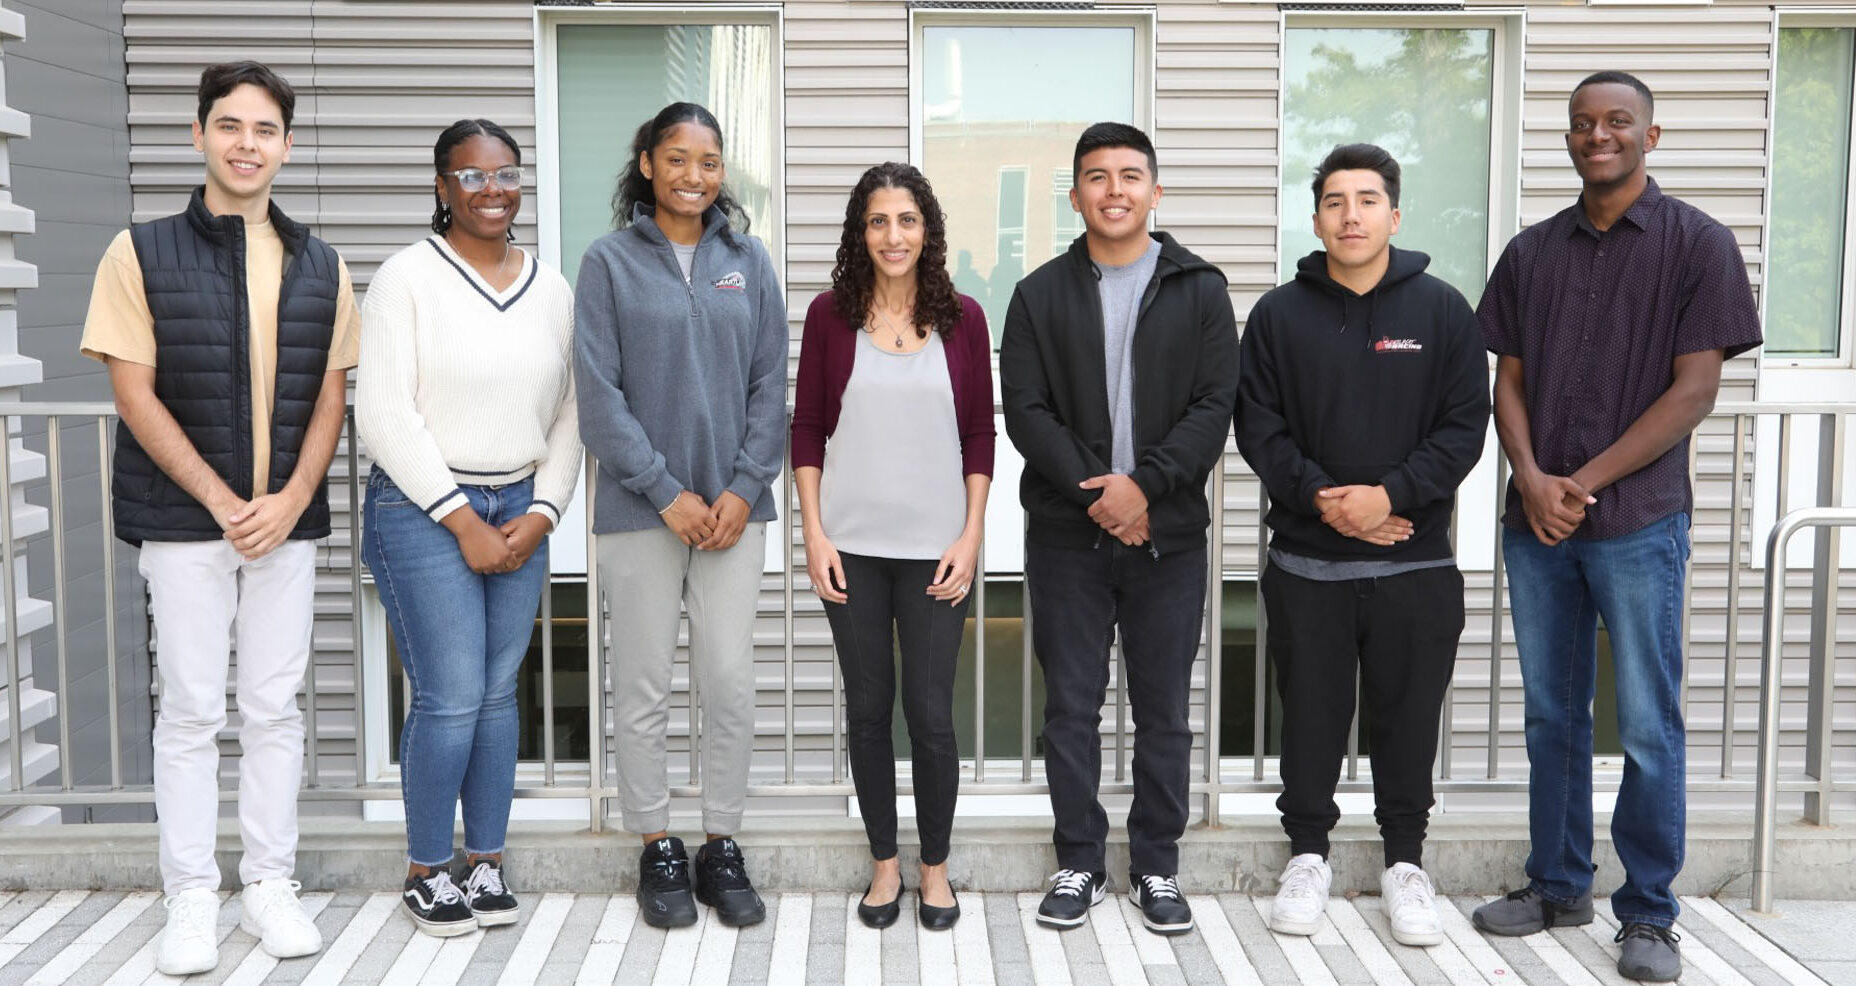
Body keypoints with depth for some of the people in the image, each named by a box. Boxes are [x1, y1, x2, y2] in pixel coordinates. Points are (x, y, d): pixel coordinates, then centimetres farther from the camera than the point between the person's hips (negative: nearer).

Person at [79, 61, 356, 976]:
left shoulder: (320, 266, 7)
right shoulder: (143, 253, -1)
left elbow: (332, 395, 6)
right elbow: (135, 393, -6)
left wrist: (291, 500, -8)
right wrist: (222, 502, -11)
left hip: (286, 518, 2)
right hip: (182, 520, -2)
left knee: (274, 708, 7)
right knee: (191, 709, 3)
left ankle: (269, 884, 18)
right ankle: (191, 898, 13)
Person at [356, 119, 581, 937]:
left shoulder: (551, 287, 10)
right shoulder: (408, 278, -4)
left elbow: (566, 415, 11)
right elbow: (385, 414, -10)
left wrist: (541, 514, -2)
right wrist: (464, 520, -12)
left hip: (520, 511, 4)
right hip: (424, 510, -4)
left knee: (498, 695, 8)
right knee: (451, 698, -6)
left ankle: (486, 861, 20)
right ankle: (426, 870, 11)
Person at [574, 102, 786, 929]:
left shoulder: (747, 261, 8)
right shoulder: (611, 262, 0)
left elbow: (770, 385, 6)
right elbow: (600, 395, -5)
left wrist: (744, 488, -5)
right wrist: (668, 493, -10)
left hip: (732, 507, 2)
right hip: (640, 509, -2)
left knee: (731, 681, 3)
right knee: (644, 688, 5)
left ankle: (722, 848, 17)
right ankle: (657, 851, 19)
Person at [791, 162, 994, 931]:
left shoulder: (961, 319, 2)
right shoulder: (831, 315, 2)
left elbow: (980, 436, 4)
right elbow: (807, 429, 4)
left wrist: (971, 536, -3)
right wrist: (814, 532, -3)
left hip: (935, 547, 0)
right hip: (852, 545, 1)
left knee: (931, 712, 2)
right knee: (867, 707, 9)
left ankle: (935, 867, 20)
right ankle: (884, 863, 24)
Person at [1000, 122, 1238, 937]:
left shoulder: (1199, 290, 5)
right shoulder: (1040, 295, 6)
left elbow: (1214, 408, -3)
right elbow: (1026, 412, -1)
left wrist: (1144, 483, -16)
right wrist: (1094, 493, -13)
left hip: (1168, 533, 0)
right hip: (1067, 535, 0)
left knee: (1163, 710, 7)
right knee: (1071, 707, 5)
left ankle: (1157, 867, 19)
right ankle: (1079, 865, 18)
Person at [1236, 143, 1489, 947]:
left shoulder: (1442, 310, 1)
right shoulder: (1279, 314, 3)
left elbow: (1464, 426, -3)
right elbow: (1259, 429, 0)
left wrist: (1390, 495, -15)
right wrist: (1321, 498, -13)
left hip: (1416, 563, 0)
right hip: (1306, 561, 0)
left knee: (1408, 716, 8)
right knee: (1311, 714, 9)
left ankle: (1404, 861, 25)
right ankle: (1308, 855, 25)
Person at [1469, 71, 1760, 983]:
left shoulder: (1697, 243, -1)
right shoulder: (1532, 252, 11)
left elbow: (1694, 391, -7)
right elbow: (1508, 382, 9)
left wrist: (1585, 482, -12)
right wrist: (1531, 477, -8)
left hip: (1638, 522, -4)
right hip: (1535, 524, 4)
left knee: (1648, 728, 0)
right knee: (1551, 716, 11)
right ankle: (1557, 884, 23)